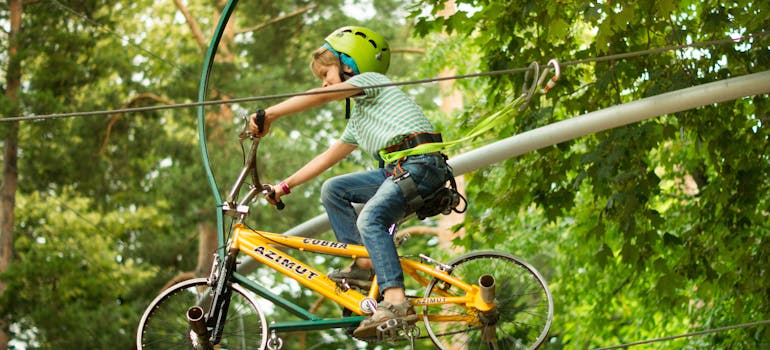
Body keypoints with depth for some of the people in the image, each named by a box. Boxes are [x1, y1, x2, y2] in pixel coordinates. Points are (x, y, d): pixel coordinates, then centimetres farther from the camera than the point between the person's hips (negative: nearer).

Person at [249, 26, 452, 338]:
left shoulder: (370, 79, 5)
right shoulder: (358, 118, 31)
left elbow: (320, 96, -8)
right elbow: (327, 157, 32)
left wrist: (269, 114, -9)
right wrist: (285, 186, 28)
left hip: (420, 162, -9)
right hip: (395, 170, 10)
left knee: (370, 218, -28)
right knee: (332, 190, 6)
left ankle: (396, 301, -38)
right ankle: (364, 264, -1)